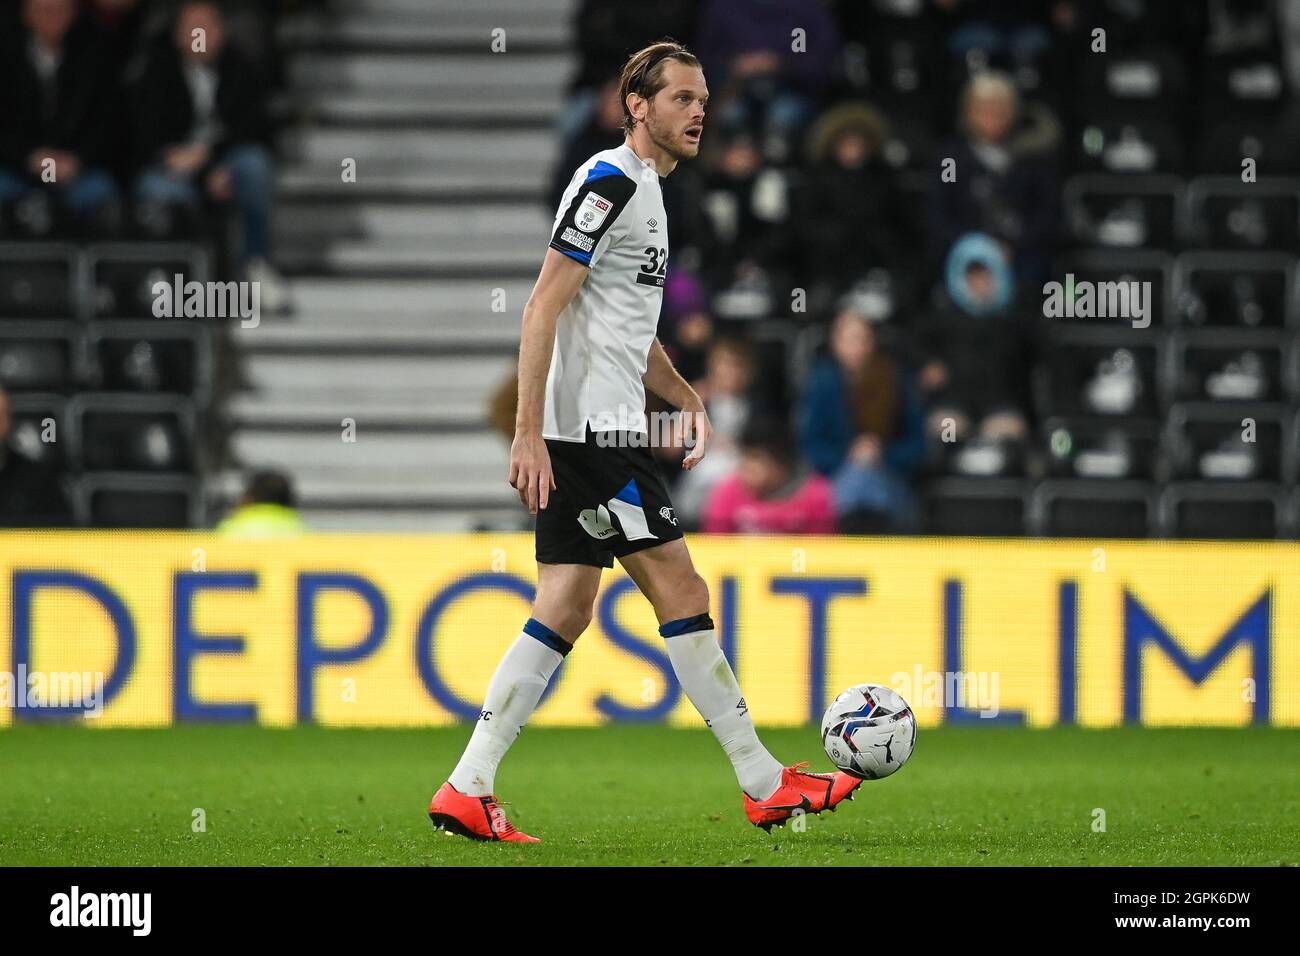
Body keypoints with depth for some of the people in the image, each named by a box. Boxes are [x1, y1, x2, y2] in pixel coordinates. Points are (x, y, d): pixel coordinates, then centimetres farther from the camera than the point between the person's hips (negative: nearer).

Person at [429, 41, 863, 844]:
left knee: (565, 615, 6)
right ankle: (766, 784, 2)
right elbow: (545, 308, -18)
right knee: (682, 593, -4)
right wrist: (530, 434, -23)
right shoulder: (612, 181, -11)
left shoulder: (643, 190, 20)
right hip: (596, 435, -10)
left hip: (580, 440, 10)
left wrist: (688, 399, 16)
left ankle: (467, 791, 3)